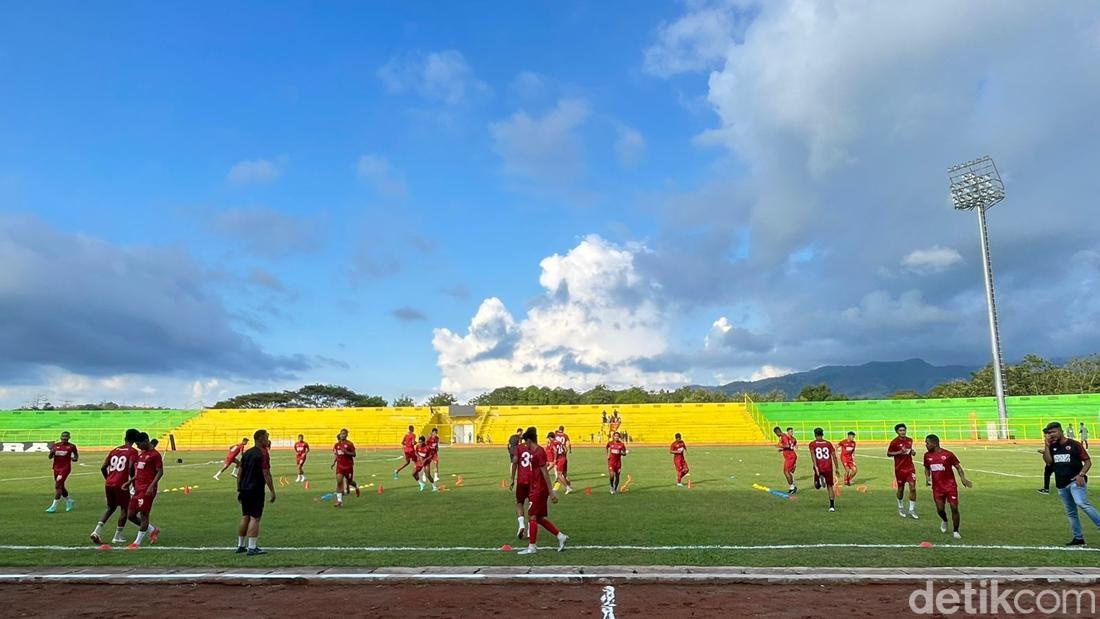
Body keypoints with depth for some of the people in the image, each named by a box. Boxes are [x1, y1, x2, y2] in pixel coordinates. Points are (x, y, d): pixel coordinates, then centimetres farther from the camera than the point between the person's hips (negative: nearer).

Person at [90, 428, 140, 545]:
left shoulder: (114, 450, 14)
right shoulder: (133, 452, -4)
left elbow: (103, 468, 12)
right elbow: (131, 468, -17)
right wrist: (133, 480, -3)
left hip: (108, 484, 6)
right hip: (121, 485, -6)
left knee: (110, 508, 22)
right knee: (124, 509, 10)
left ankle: (96, 531, 8)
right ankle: (117, 537, 10)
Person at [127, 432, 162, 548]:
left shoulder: (155, 455, -11)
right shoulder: (141, 453, 16)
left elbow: (160, 472, -14)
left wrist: (152, 486, -22)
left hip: (147, 489, -9)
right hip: (138, 488, 9)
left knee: (143, 514, -4)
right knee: (131, 515, 8)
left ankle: (137, 542, 4)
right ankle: (153, 530, 22)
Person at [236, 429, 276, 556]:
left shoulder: (246, 453, 12)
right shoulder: (263, 454, -12)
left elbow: (240, 473, 14)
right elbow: (266, 474, -15)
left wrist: (239, 490, 19)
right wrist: (272, 491, -11)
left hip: (244, 489, 8)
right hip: (256, 490, -8)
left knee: (245, 517, 15)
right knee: (255, 518, -4)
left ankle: (240, 546, 22)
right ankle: (252, 548, -3)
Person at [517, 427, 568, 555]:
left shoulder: (539, 452, -17)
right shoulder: (535, 452, 13)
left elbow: (545, 473, -18)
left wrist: (551, 492, -18)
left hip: (538, 491, -10)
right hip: (536, 490, 10)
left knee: (532, 517, -2)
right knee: (540, 518, 13)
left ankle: (532, 547, 5)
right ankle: (561, 536, 18)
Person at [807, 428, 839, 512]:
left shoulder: (812, 444, 6)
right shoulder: (828, 443, 12)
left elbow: (812, 454, -11)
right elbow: (834, 455, 5)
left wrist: (815, 466, -18)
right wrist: (836, 468, 9)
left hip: (819, 468, -2)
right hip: (829, 467, 2)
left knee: (817, 486, 14)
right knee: (830, 487, 12)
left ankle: (820, 478, -20)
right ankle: (832, 506, 0)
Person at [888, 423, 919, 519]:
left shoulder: (910, 440, 4)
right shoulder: (894, 442, -11)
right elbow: (888, 453, -5)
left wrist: (912, 451, -2)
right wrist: (899, 452, -19)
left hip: (910, 467, 3)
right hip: (900, 468, -3)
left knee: (913, 488, -7)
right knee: (900, 489, 8)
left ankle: (912, 510, 3)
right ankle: (901, 508, 29)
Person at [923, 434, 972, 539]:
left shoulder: (948, 454, -8)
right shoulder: (927, 455, 3)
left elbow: (958, 467, -2)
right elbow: (927, 468, 16)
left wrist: (963, 478, -17)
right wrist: (927, 477, -2)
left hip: (950, 486, -3)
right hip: (937, 487, 3)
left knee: (954, 508, -5)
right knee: (940, 509, -1)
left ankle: (956, 531, 9)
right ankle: (944, 521, 33)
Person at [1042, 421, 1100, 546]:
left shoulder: (1074, 444, -3)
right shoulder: (1052, 447, 10)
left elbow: (1088, 461, -3)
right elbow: (1049, 462, -3)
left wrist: (1081, 474, -17)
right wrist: (1046, 445, -6)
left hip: (1076, 482, -5)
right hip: (1061, 484, 5)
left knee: (1082, 504, -28)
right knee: (1070, 512, 10)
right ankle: (1078, 538, 17)